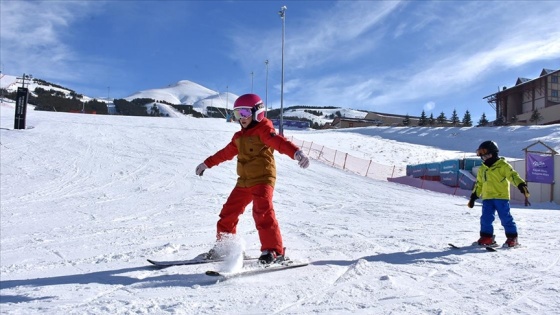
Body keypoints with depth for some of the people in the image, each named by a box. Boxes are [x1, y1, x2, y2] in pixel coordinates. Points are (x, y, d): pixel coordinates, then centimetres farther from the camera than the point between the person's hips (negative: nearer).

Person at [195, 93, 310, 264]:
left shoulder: (263, 130, -9)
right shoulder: (239, 136, 16)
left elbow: (279, 142, -27)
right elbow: (226, 152, 30)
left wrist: (296, 153, -47)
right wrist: (207, 163, 39)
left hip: (263, 179, -8)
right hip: (244, 182, 8)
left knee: (263, 212, -21)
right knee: (228, 212, 11)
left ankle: (274, 250, -13)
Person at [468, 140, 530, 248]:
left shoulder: (503, 165, -2)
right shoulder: (482, 169, 17)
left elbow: (513, 175, -12)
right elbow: (479, 184, 24)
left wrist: (521, 185, -28)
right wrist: (473, 196, 22)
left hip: (501, 197, -5)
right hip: (487, 198, 5)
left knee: (506, 218, -2)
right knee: (485, 218, 1)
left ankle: (512, 238, 10)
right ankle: (487, 237, 11)